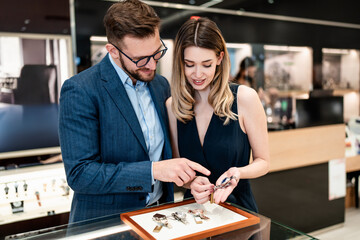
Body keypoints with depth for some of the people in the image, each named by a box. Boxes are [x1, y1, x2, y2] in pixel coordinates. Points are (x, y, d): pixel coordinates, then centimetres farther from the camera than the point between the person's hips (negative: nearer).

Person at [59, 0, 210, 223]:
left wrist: (187, 175, -4)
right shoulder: (79, 90, -16)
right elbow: (79, 174, -19)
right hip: (106, 224, -4)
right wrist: (153, 170, -26)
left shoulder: (161, 85, 4)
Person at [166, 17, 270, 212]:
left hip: (238, 205, -1)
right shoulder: (172, 106, -1)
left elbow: (263, 161, 0)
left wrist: (237, 173, -19)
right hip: (194, 206, 2)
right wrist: (191, 182, -14)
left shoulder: (245, 98, -9)